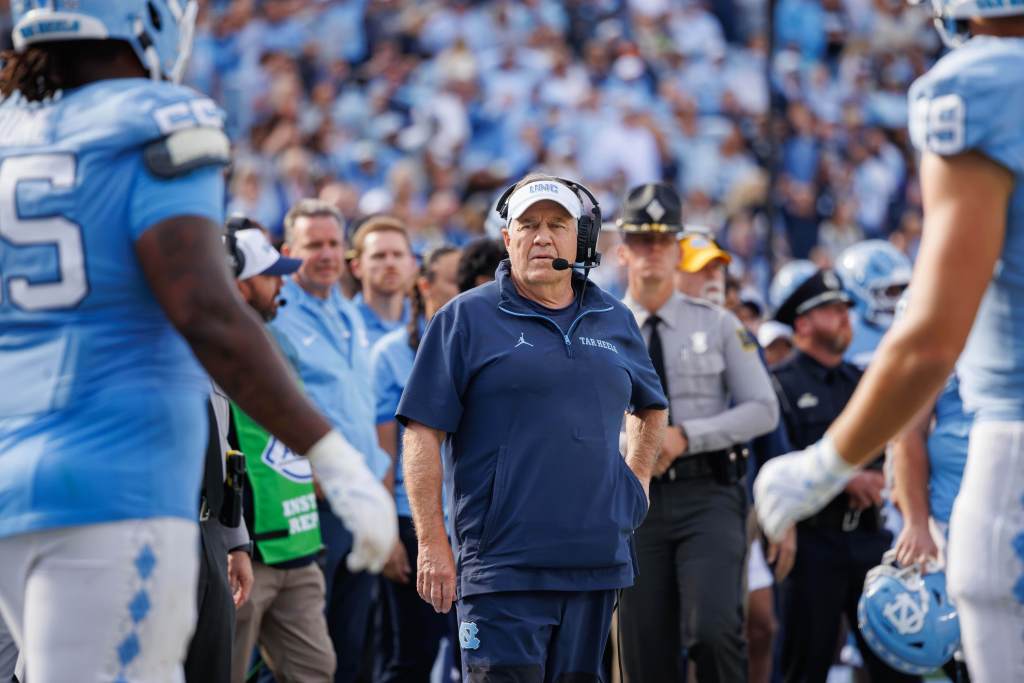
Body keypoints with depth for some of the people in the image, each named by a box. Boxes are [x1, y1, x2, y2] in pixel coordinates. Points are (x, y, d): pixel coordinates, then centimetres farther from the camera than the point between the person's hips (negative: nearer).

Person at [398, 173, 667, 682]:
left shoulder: (615, 322, 15)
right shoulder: (467, 318, 0)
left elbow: (650, 407, 34)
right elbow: (422, 433, -4)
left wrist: (637, 481, 18)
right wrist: (432, 544, -10)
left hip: (597, 560, 5)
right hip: (503, 562, -5)